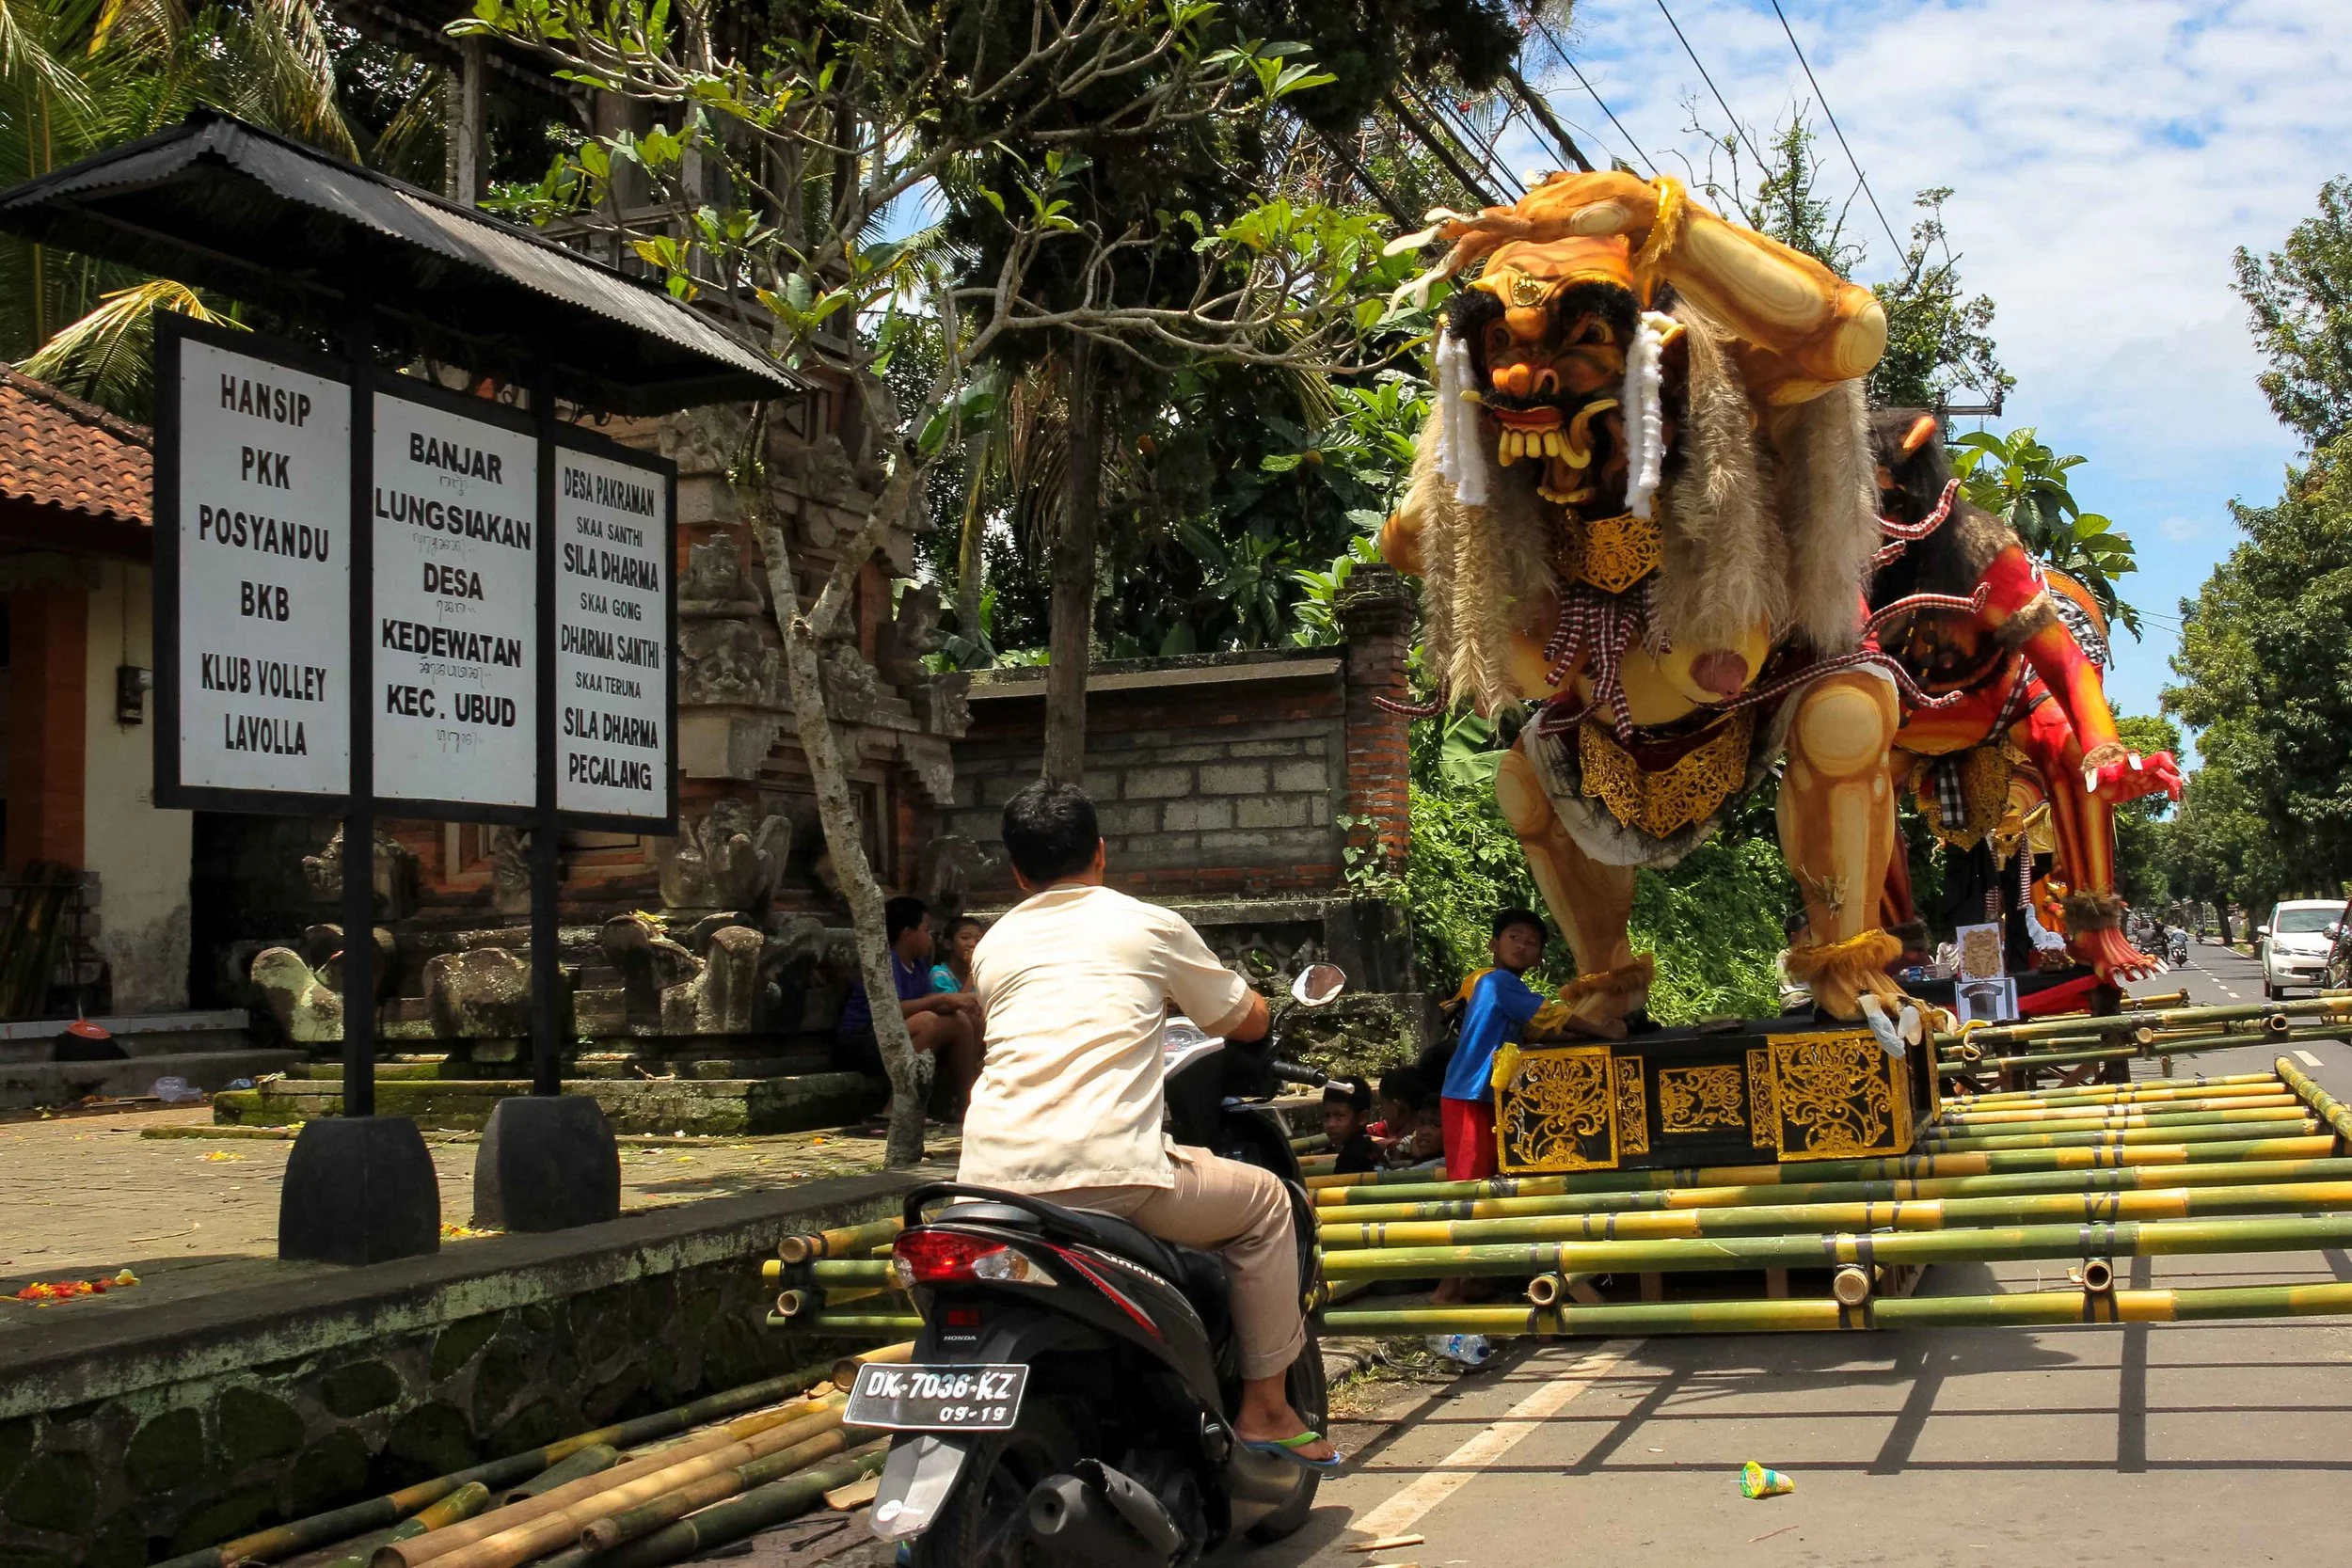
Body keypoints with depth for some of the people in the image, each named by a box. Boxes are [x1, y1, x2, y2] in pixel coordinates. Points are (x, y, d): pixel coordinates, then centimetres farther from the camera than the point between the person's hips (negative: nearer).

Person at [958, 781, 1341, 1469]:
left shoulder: (992, 945, 20)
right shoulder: (1147, 924, 11)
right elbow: (1249, 1022, 21)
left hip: (992, 1176, 5)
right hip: (1108, 1173, -4)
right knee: (1263, 1199, 18)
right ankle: (1265, 1407, 17)